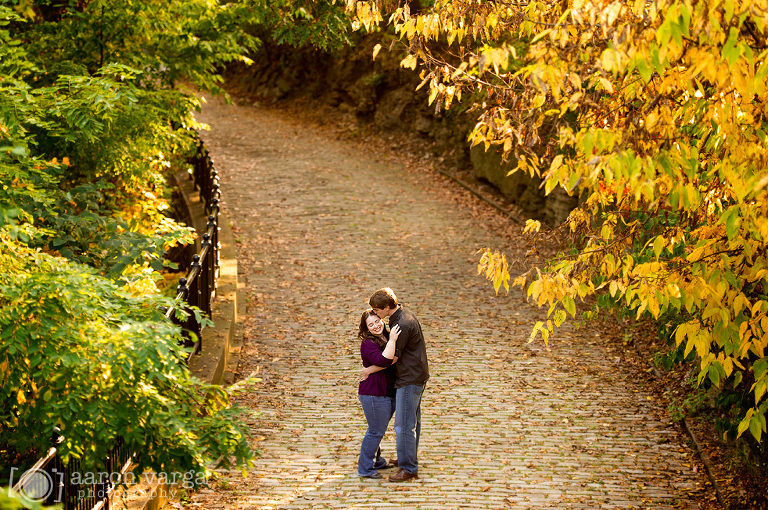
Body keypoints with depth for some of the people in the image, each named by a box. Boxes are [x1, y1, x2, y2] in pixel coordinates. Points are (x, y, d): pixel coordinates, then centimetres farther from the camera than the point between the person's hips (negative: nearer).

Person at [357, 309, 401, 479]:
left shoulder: (387, 336, 9)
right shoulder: (368, 344, -17)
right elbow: (383, 361, -32)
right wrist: (392, 341, -29)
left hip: (389, 393, 9)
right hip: (374, 394, -9)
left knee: (378, 430, 22)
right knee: (376, 431, -3)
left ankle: (376, 461, 38)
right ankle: (365, 469, 7)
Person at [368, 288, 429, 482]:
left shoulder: (403, 325, -26)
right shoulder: (401, 313, 6)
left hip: (409, 379, -11)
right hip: (414, 377, 11)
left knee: (404, 426, -6)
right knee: (412, 421, 20)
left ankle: (408, 468, -1)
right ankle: (409, 459, 32)